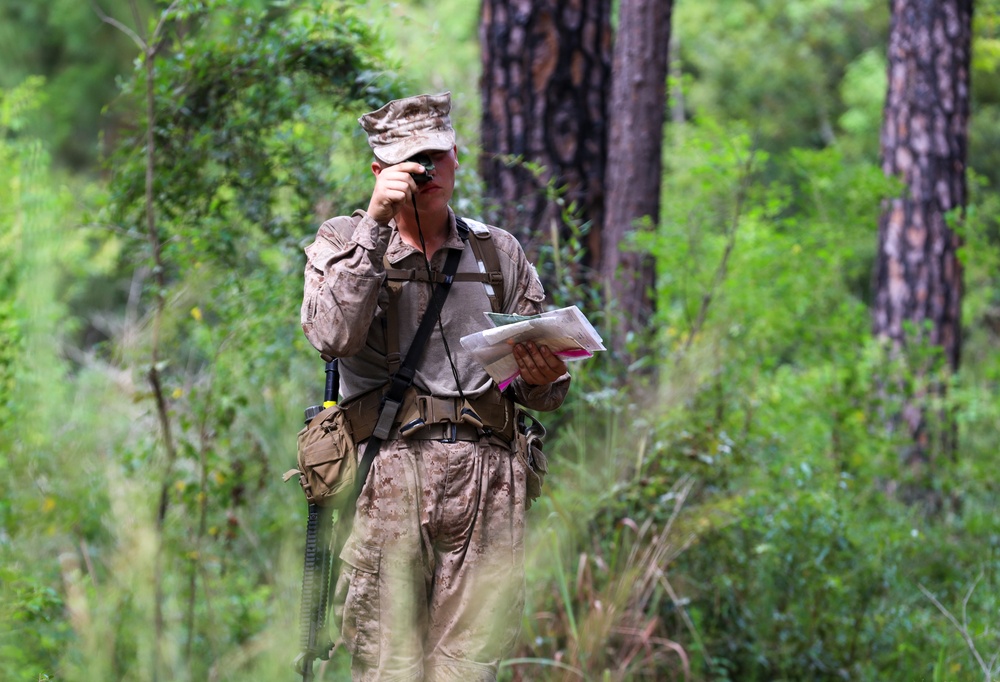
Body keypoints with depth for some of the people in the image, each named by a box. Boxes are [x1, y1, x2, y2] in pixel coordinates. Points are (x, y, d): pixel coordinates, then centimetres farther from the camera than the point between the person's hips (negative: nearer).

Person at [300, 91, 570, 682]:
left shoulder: (500, 251, 17)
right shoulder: (343, 243, 9)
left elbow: (541, 391, 20)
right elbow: (334, 335, -12)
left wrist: (542, 379, -5)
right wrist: (375, 223, -12)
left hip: (487, 480, 2)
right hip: (388, 473, -2)